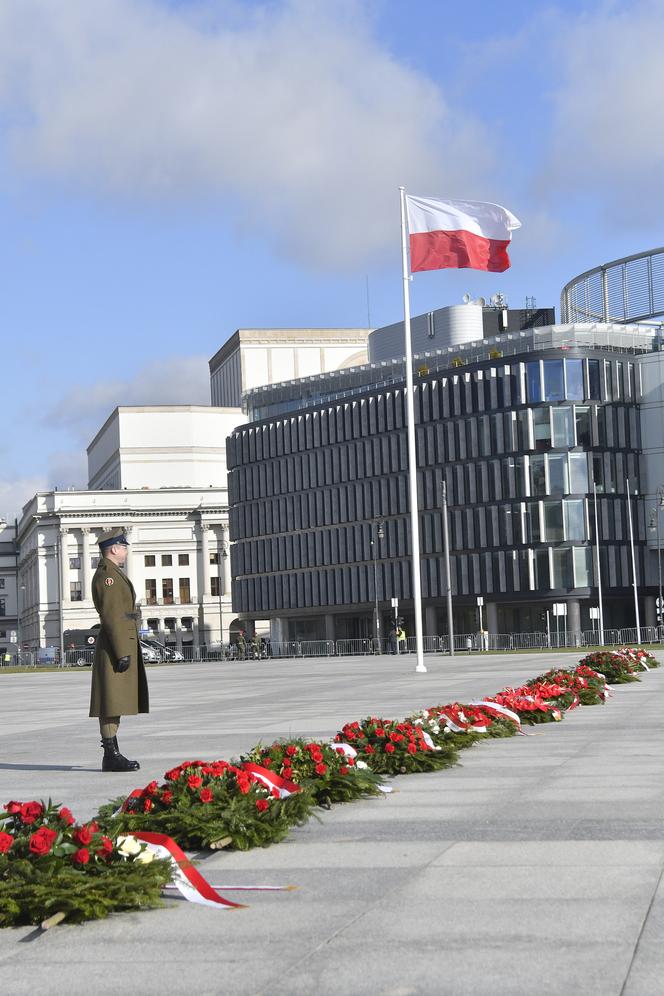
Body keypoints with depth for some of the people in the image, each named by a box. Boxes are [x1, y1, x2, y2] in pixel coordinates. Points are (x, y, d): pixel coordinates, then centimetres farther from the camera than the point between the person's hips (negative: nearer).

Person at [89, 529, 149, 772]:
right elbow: (111, 615, -19)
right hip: (116, 643, -11)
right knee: (112, 702, -9)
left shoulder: (114, 574, 21)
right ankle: (111, 756, -8)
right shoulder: (107, 574, -12)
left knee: (117, 702, 10)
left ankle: (113, 754, 12)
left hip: (123, 643, 11)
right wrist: (122, 652, -22)